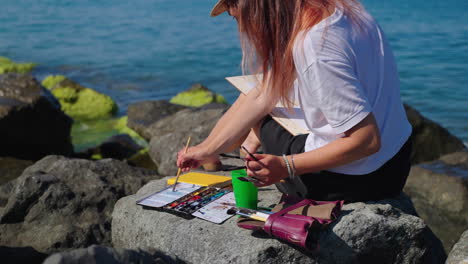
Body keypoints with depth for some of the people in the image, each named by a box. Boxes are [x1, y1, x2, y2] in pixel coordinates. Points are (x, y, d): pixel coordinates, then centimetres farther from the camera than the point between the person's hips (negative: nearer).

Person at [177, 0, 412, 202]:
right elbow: (262, 97, 2)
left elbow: (366, 140, -27)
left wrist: (285, 166, -22)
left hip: (356, 181, -7)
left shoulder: (312, 47, -29)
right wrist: (208, 149, 6)